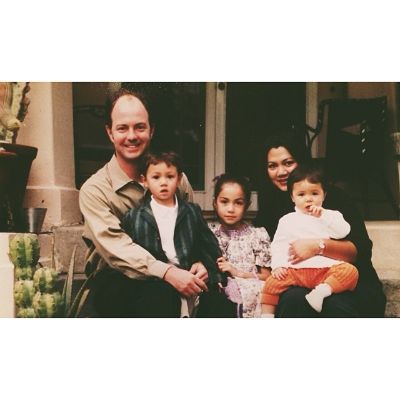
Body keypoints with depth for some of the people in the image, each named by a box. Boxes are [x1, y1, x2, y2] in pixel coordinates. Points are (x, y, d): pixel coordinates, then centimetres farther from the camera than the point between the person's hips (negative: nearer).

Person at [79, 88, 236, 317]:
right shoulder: (94, 189, -7)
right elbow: (115, 248, -20)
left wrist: (199, 263, -12)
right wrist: (167, 272, -34)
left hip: (172, 271, 4)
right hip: (114, 281, -4)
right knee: (157, 292, -36)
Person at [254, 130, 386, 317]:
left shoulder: (333, 196, -6)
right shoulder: (270, 202, 6)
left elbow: (362, 249, -15)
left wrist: (318, 246, -30)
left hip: (353, 287, -2)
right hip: (301, 284, 2)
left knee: (336, 305, -35)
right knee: (294, 299, -31)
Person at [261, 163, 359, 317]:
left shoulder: (331, 215, 16)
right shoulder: (287, 220, 16)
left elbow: (343, 232, -2)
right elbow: (278, 245, 10)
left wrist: (323, 215, -9)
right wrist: (278, 266, -6)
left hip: (326, 269, 0)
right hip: (295, 270, 0)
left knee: (350, 271, -26)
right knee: (272, 282, -21)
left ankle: (322, 290, -37)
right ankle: (266, 315, -12)